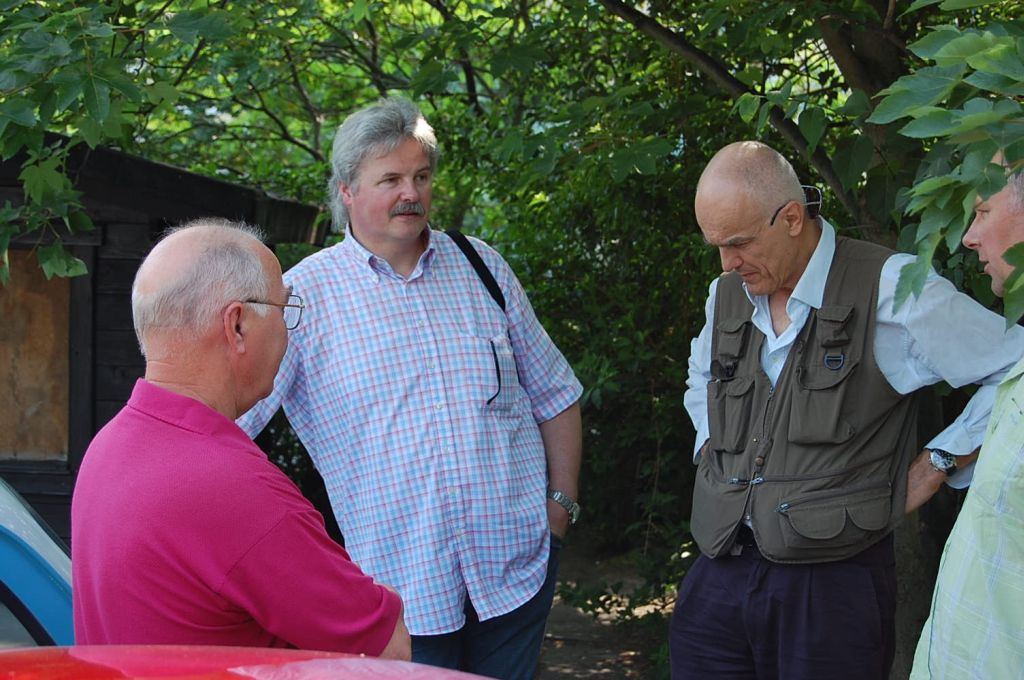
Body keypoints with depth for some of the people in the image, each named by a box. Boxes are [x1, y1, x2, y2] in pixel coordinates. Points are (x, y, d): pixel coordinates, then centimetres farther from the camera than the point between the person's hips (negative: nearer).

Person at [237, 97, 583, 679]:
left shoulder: (483, 268, 8)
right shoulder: (306, 296, -4)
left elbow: (555, 396, 15)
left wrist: (561, 504, 7)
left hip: (517, 565, 3)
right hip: (402, 581, -3)